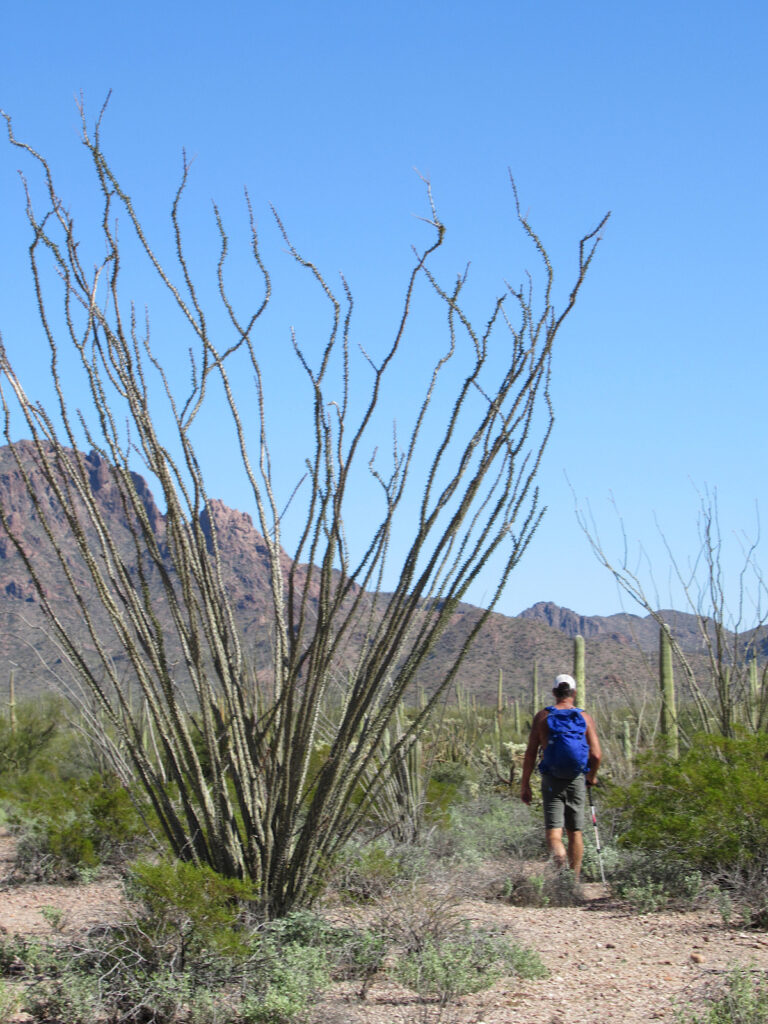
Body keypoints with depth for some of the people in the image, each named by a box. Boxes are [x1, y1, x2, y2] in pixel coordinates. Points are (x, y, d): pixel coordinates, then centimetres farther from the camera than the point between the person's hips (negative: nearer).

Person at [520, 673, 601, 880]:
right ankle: (574, 880, 19)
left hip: (551, 780, -1)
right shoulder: (584, 717, 1)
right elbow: (596, 755, -4)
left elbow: (530, 754, -3)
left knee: (553, 831, -4)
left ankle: (560, 858, -34)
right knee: (575, 832, 13)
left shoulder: (543, 716, 0)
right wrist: (591, 777, 15)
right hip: (577, 780, 1)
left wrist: (525, 784, 4)